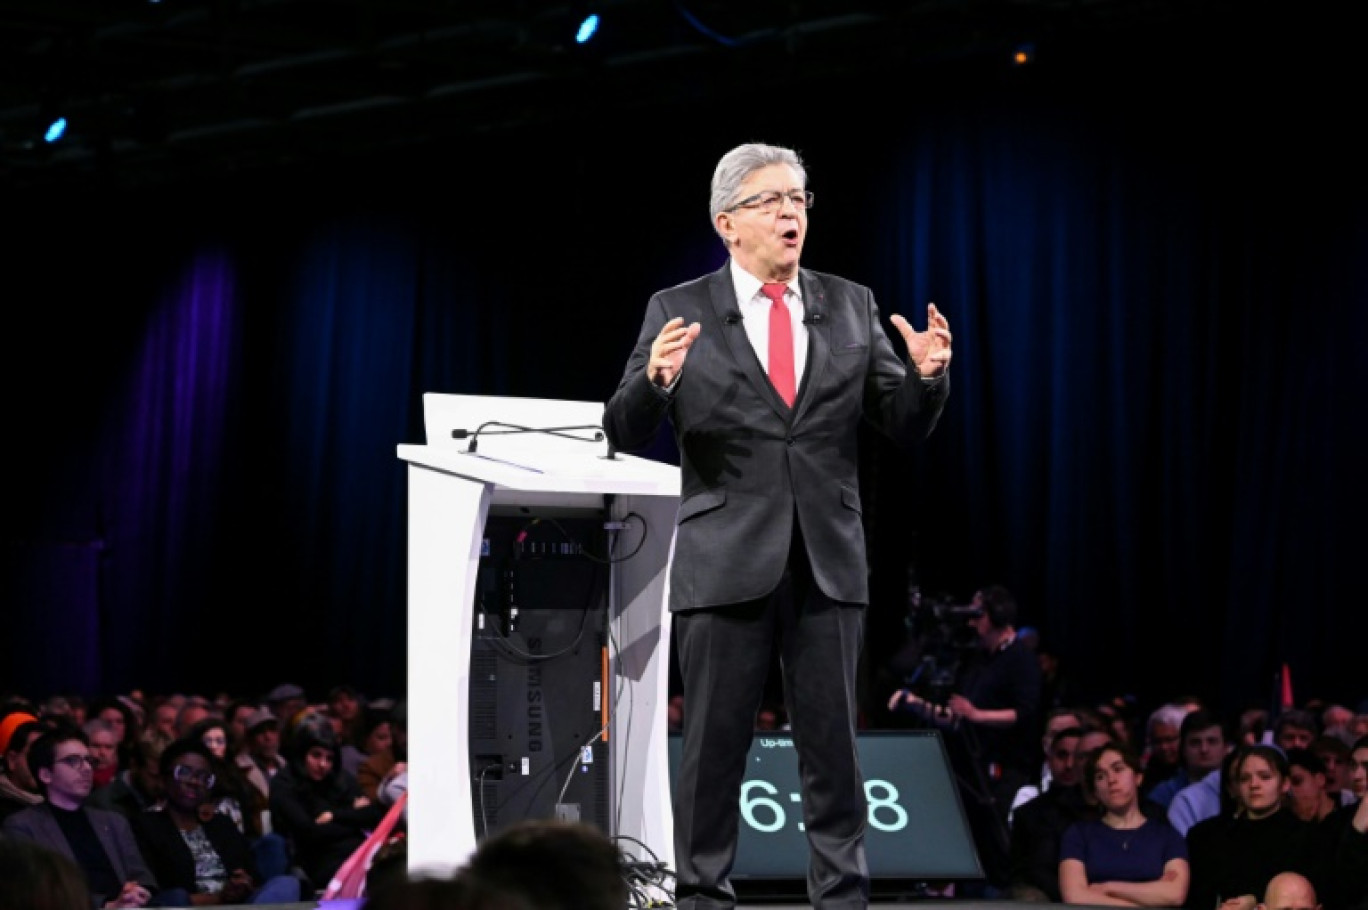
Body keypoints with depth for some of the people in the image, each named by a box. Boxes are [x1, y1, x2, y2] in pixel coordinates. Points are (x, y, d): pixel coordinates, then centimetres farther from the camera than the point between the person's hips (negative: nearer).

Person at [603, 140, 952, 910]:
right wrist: (657, 380, -24)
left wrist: (928, 377, -13)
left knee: (834, 745, 3)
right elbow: (625, 436, -4)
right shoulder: (679, 313, 0)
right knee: (715, 746, 3)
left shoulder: (852, 306, 8)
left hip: (830, 561, 2)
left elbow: (906, 427, 8)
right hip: (727, 559, -2)